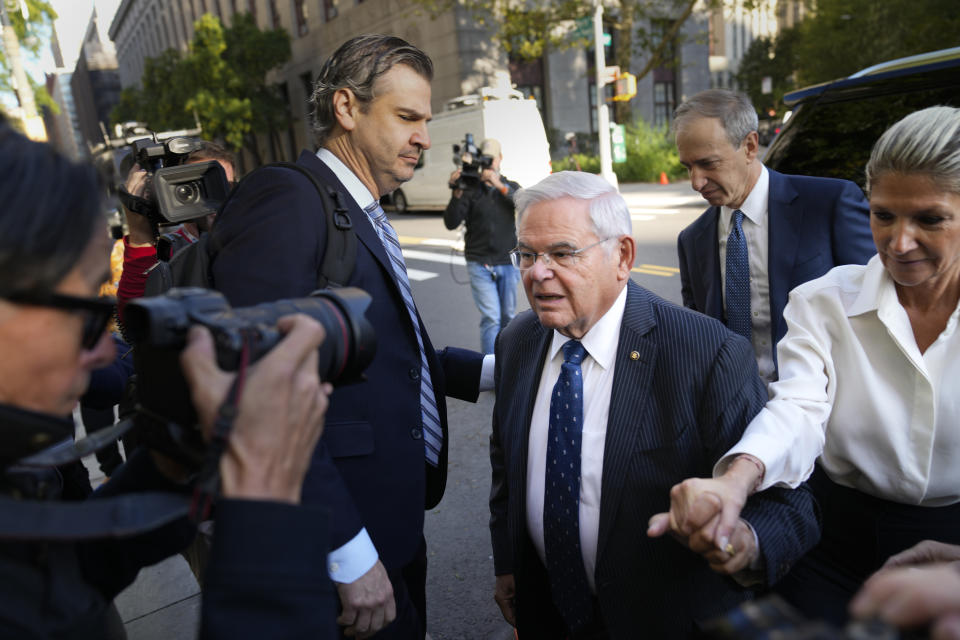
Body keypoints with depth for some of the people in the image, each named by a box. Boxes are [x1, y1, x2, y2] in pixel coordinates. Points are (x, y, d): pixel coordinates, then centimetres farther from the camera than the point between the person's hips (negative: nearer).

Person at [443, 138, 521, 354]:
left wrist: (501, 186, -19)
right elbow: (451, 222, -7)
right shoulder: (471, 189, 3)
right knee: (491, 318, -11)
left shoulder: (511, 187, 13)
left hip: (508, 263, 3)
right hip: (480, 264, -3)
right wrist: (457, 194, -22)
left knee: (508, 317, 9)